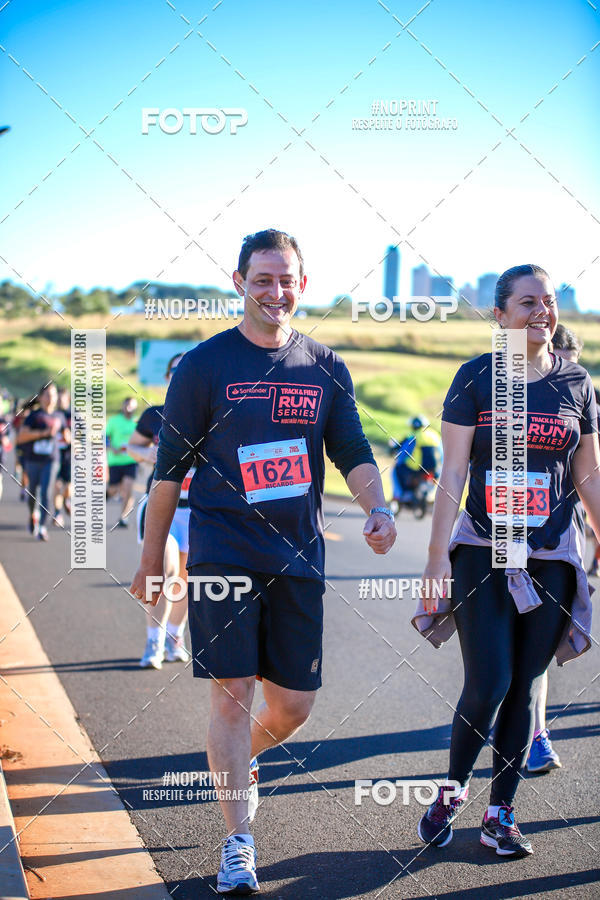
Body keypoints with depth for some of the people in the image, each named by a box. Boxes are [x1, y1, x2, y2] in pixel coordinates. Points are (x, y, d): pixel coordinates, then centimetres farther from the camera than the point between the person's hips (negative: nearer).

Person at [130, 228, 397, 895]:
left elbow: (352, 452, 9)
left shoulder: (326, 367, 9)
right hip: (222, 555, -3)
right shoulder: (205, 364, -1)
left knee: (293, 703, 7)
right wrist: (151, 557, 5)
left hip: (298, 557, 4)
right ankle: (238, 844, 5)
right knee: (233, 694, -6)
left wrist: (377, 508, -12)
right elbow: (170, 467, 3)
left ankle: (233, 764, 39)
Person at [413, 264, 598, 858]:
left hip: (552, 557, 3)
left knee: (524, 686, 5)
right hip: (483, 552, -3)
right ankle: (452, 790, 16)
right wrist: (438, 556, -9)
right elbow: (452, 475, -4)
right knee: (487, 683, -9)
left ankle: (500, 815, 17)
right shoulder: (476, 378, -2)